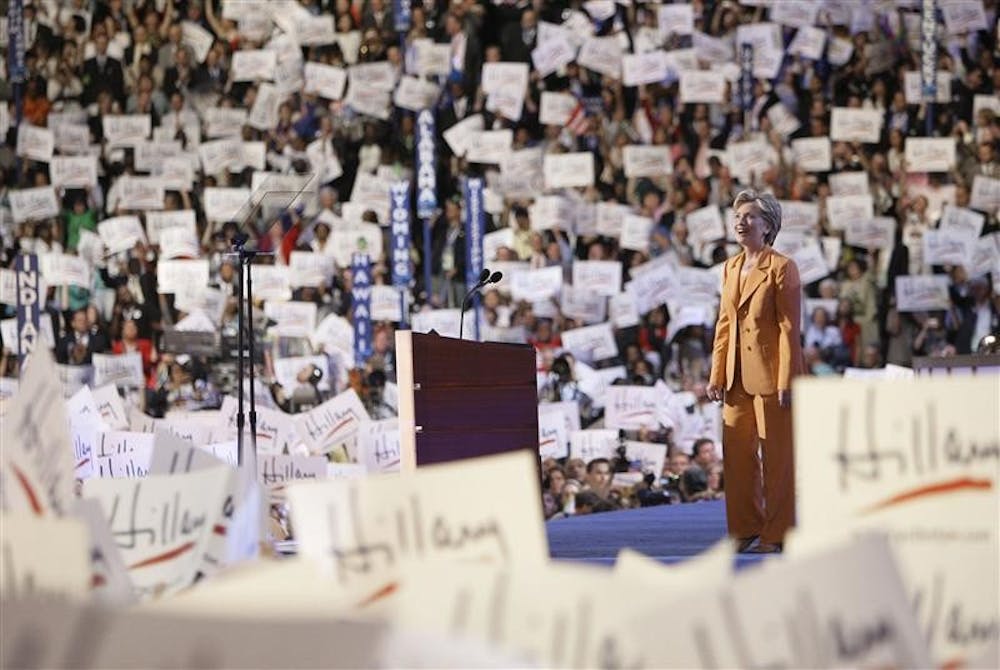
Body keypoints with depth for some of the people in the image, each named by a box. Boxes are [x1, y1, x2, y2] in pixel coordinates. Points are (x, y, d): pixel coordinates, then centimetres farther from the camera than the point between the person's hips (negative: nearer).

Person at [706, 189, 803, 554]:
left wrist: (786, 382, -16)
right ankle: (745, 528, 17)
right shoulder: (730, 268, 12)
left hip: (770, 373, -7)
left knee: (776, 455, 0)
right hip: (738, 374, 7)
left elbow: (789, 328, -11)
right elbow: (724, 325, 14)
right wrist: (717, 376, 9)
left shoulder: (782, 267, -8)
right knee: (736, 452, 8)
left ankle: (776, 533, 6)